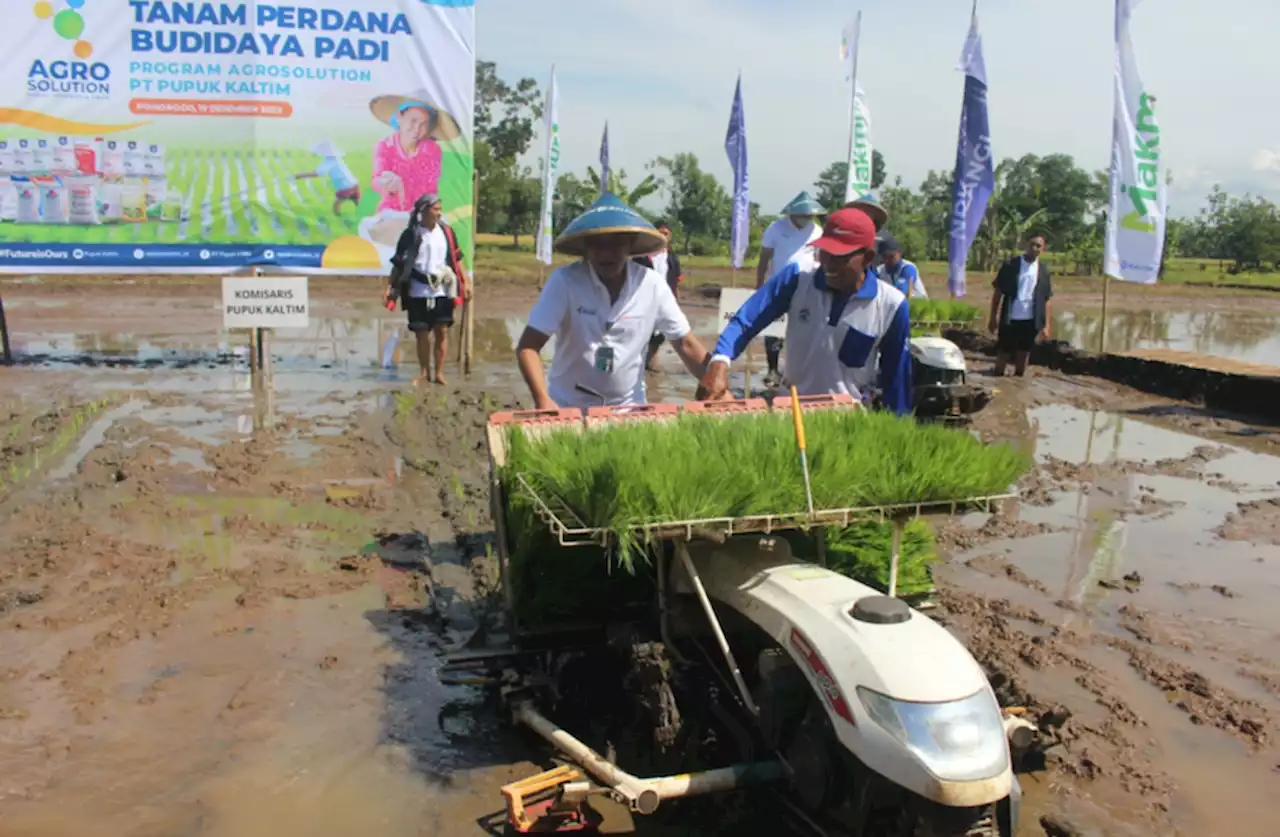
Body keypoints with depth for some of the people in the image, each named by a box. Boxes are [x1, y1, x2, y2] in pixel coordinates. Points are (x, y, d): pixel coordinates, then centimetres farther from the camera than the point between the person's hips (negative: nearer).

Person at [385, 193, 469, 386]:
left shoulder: (446, 231, 3)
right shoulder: (410, 234, -3)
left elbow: (456, 259, 9)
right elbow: (398, 263, 1)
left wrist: (465, 282, 3)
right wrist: (391, 287, -4)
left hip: (443, 291, 1)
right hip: (418, 293, -1)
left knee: (442, 332, 2)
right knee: (422, 334, 5)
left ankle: (439, 372, 12)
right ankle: (425, 372, 19)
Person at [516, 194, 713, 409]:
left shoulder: (653, 285, -10)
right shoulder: (564, 281, -16)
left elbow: (686, 344, -1)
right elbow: (528, 347, -18)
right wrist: (542, 400, -32)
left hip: (628, 406, 2)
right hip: (568, 405, -2)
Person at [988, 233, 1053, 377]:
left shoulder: (1043, 271, 4)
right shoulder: (1010, 265, -4)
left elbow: (1048, 299, 6)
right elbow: (998, 292, -2)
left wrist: (1046, 325, 1)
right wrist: (993, 318, -5)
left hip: (1030, 320, 2)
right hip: (1009, 318, -2)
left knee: (1024, 353, 10)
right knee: (1003, 352, 4)